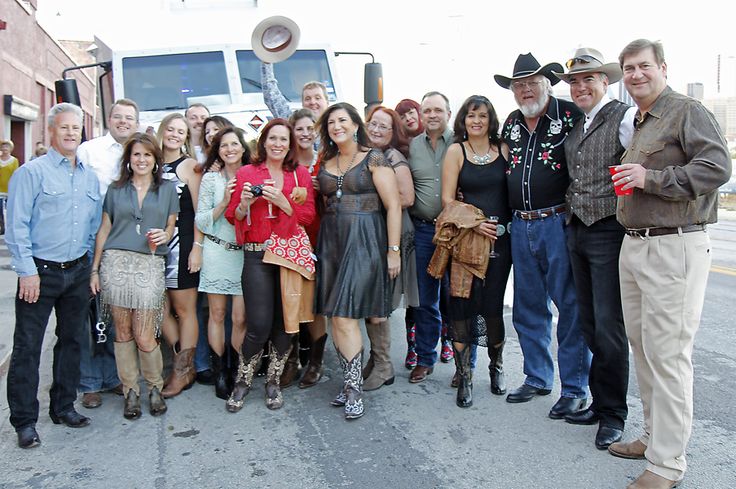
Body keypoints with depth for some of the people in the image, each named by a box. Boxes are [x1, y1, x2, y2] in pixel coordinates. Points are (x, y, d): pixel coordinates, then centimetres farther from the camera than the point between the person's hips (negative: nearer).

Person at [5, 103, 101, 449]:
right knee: (27, 346, -1)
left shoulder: (90, 176, 11)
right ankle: (24, 420, 8)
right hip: (41, 271, -6)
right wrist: (27, 270, -14)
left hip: (78, 271, 6)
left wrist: (90, 265, 11)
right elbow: (17, 225, -10)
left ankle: (63, 407, 27)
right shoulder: (32, 172, -6)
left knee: (72, 340, 13)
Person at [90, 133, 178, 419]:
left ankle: (155, 387, 16)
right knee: (122, 332, 3)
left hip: (150, 265, -1)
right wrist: (94, 269, 9)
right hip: (116, 263, 1)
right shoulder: (116, 189, 13)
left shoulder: (167, 189, 12)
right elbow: (104, 230, 13)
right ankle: (130, 391, 17)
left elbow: (172, 226, 15)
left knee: (144, 336, -6)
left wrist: (164, 236, -9)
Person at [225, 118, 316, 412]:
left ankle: (274, 380, 23)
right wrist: (245, 203, -11)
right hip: (257, 256, -2)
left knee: (285, 322, 4)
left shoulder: (301, 175, 10)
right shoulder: (246, 173, 7)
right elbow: (234, 217, 9)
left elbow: (308, 216, 3)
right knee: (259, 324, -8)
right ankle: (243, 379, 16)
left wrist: (282, 201, -11)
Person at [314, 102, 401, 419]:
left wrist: (393, 250, -11)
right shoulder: (326, 163, 15)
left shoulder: (374, 159, -3)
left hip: (364, 240, -6)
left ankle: (354, 389, 0)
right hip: (332, 240, 6)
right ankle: (350, 384, 15)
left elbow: (393, 206, -7)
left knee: (344, 315, -11)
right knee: (336, 316, 4)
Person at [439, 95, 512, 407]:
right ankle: (464, 377, 6)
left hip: (500, 238, 2)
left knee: (493, 305, 6)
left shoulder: (503, 149, 9)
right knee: (463, 305, -5)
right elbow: (447, 199, -2)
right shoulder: (456, 151, 3)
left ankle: (496, 366, 28)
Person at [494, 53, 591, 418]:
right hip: (520, 226, 6)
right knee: (528, 308, 13)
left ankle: (574, 389, 11)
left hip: (559, 223, -6)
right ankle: (537, 378, 27)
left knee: (570, 307, 0)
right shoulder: (510, 125, 14)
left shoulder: (570, 115, -4)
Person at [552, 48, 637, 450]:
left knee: (608, 327, -3)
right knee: (589, 324, 13)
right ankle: (599, 402, 27)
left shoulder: (625, 117, -8)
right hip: (577, 232, 7)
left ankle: (613, 413, 13)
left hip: (610, 233, -7)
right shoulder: (573, 126, 15)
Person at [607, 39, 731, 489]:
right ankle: (655, 435, 28)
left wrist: (651, 178, -19)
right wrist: (629, 179, 13)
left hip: (674, 248, -9)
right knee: (642, 346, 14)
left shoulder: (688, 111, -6)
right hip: (634, 246, 9)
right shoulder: (638, 123, 20)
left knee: (667, 354, -7)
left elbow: (718, 167, -20)